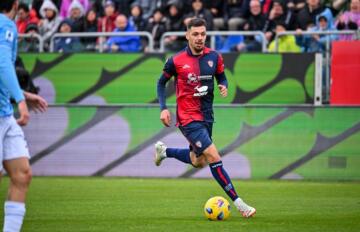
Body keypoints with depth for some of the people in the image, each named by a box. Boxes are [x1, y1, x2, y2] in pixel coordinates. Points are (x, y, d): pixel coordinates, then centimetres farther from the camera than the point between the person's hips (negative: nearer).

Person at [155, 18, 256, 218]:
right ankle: (238, 202, -14)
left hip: (206, 116, 6)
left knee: (198, 162, 20)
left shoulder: (214, 57, -1)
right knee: (213, 156, -17)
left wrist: (224, 86, -10)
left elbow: (221, 77, 14)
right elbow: (161, 83, 4)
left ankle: (164, 151, 44)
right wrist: (163, 108, -6)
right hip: (188, 117, -6)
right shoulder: (176, 61, -10)